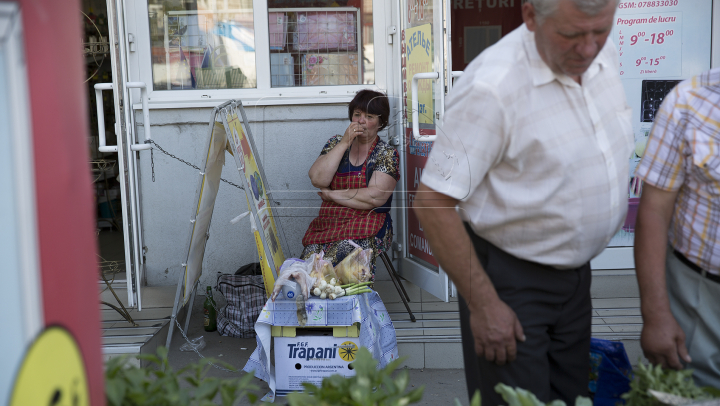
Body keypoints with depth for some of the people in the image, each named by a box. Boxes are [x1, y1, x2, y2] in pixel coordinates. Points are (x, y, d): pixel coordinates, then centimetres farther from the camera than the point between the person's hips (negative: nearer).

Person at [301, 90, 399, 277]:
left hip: (366, 227, -3)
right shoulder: (336, 143, 15)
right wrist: (344, 143, -4)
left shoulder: (387, 154, 5)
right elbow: (317, 179, -2)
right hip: (327, 224, 3)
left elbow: (375, 197, -11)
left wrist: (331, 194, -4)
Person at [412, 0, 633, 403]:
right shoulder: (492, 86, -27)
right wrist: (483, 304, -20)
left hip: (577, 273, 7)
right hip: (511, 281, -7)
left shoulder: (605, 55, -3)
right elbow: (433, 202, -24)